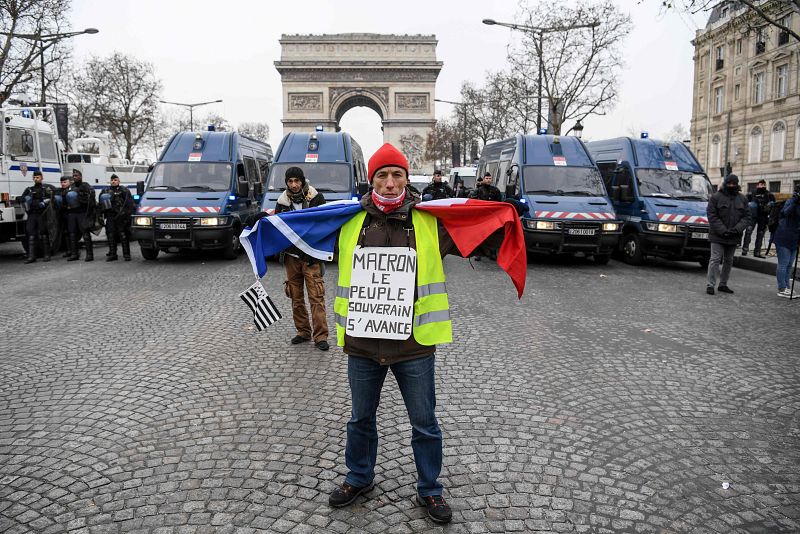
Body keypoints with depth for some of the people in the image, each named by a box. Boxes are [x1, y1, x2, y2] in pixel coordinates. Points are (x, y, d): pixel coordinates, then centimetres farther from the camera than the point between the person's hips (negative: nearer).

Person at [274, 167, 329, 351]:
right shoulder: (282, 201, 9)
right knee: (296, 297, 8)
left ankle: (320, 336, -4)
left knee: (316, 297, -8)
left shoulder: (316, 198, -1)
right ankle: (303, 332, 19)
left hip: (311, 256, -4)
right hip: (291, 257, 4)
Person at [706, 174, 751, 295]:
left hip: (734, 237, 5)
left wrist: (737, 229, -11)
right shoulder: (716, 197, -4)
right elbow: (712, 216, -9)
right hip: (717, 236, -5)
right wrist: (723, 230, -17)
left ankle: (723, 284, 20)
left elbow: (746, 217, 6)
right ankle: (710, 285, -6)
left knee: (728, 261, 11)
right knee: (715, 259, -8)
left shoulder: (742, 199, 9)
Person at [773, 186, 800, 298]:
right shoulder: (790, 201, -10)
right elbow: (786, 213, -28)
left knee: (790, 265, 13)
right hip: (784, 239, -8)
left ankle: (787, 287, 21)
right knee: (783, 264, -4)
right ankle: (782, 289, 1)